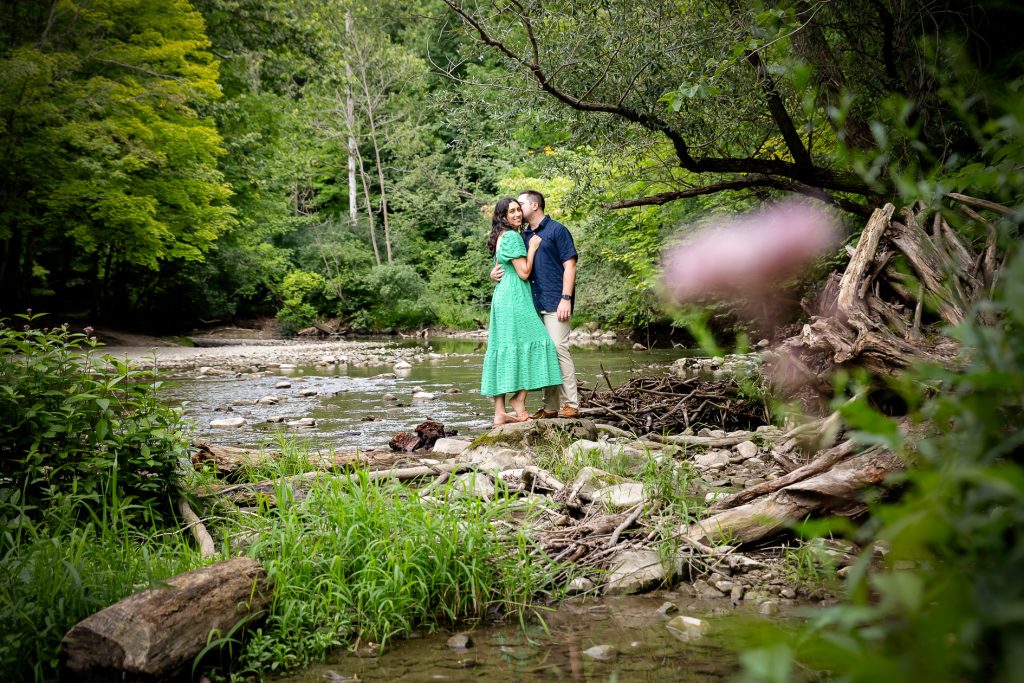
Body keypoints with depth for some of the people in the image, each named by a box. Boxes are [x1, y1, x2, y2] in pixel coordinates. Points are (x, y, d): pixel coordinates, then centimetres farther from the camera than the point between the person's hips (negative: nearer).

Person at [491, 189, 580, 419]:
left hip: (554, 304, -7)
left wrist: (566, 299, -16)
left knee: (558, 350, -12)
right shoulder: (523, 236, 18)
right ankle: (551, 407, 13)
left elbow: (569, 265, -7)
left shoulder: (557, 230, -1)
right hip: (533, 304, 7)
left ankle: (571, 405, -7)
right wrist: (495, 273, 3)